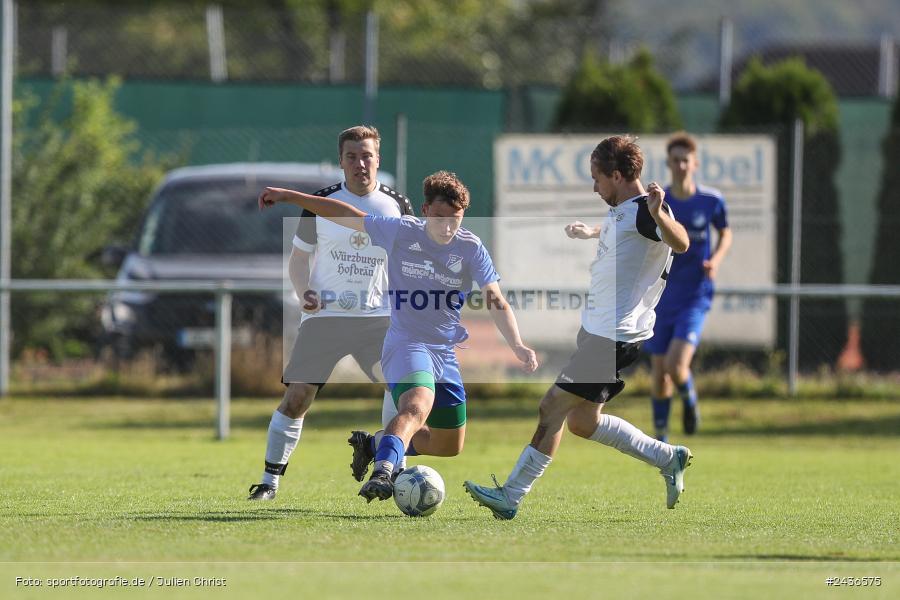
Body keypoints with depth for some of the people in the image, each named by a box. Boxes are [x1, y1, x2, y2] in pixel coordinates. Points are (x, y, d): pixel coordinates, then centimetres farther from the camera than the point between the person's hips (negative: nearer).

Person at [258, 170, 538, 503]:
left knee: (450, 447, 13)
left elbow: (497, 302, -12)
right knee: (418, 405, -36)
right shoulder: (401, 232, -7)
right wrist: (289, 196, 3)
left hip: (446, 351, 5)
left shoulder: (471, 248, -4)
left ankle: (375, 446, 34)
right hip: (405, 343, -5)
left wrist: (517, 345, -29)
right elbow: (347, 215, 2)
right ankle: (381, 473, -54)